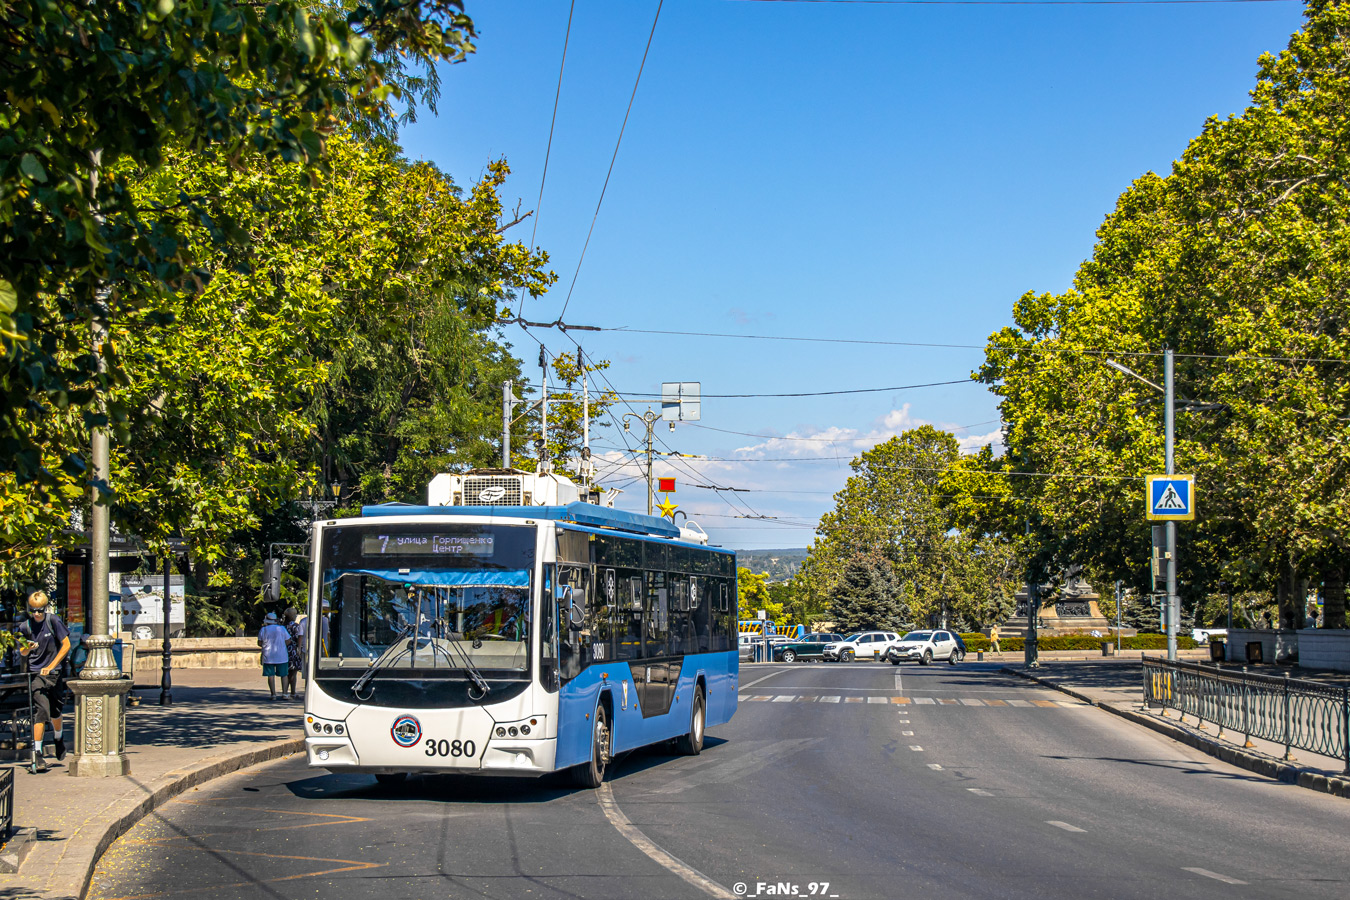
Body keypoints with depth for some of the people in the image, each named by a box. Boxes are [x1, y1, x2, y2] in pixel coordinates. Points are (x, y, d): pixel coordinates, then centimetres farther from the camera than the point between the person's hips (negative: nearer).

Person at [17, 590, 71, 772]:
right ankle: (37, 754, -12)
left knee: (55, 711, 12)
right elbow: (22, 652, 10)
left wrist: (51, 666, -11)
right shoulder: (25, 626, -2)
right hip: (36, 673, 0)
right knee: (41, 711, -14)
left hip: (54, 673, 0)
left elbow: (66, 645, -6)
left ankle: (59, 737, 44)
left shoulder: (53, 621, -8)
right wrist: (28, 648, -15)